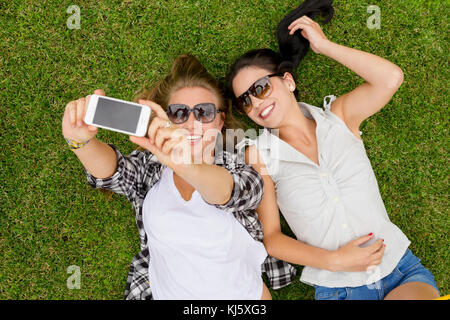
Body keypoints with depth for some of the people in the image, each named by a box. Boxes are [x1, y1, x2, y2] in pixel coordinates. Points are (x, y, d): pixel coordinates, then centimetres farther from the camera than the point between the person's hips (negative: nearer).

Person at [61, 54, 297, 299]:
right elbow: (111, 170, -17)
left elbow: (229, 190, -26)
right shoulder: (148, 168, 1)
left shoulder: (241, 167, -5)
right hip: (166, 292, 2)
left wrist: (182, 166, -44)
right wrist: (81, 140, -37)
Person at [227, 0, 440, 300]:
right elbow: (269, 236, -3)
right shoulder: (259, 155, -2)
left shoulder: (339, 117, 3)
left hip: (402, 269, 1)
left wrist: (324, 45, -5)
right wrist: (334, 261, -15)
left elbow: (391, 78, -14)